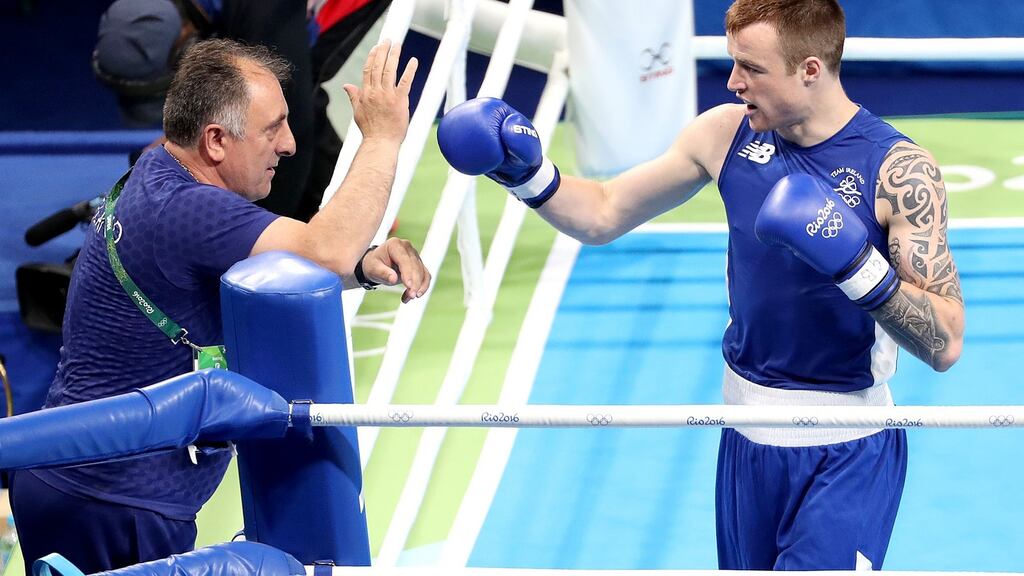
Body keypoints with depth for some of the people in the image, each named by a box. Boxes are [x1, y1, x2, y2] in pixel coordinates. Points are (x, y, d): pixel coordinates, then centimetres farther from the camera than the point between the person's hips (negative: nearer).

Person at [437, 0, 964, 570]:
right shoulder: (727, 133, -2)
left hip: (846, 456, -5)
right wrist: (527, 173, -9)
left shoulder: (899, 169, -17)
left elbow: (946, 345, -20)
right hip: (747, 437, 5)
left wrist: (859, 267, -34)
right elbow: (602, 216, 8)